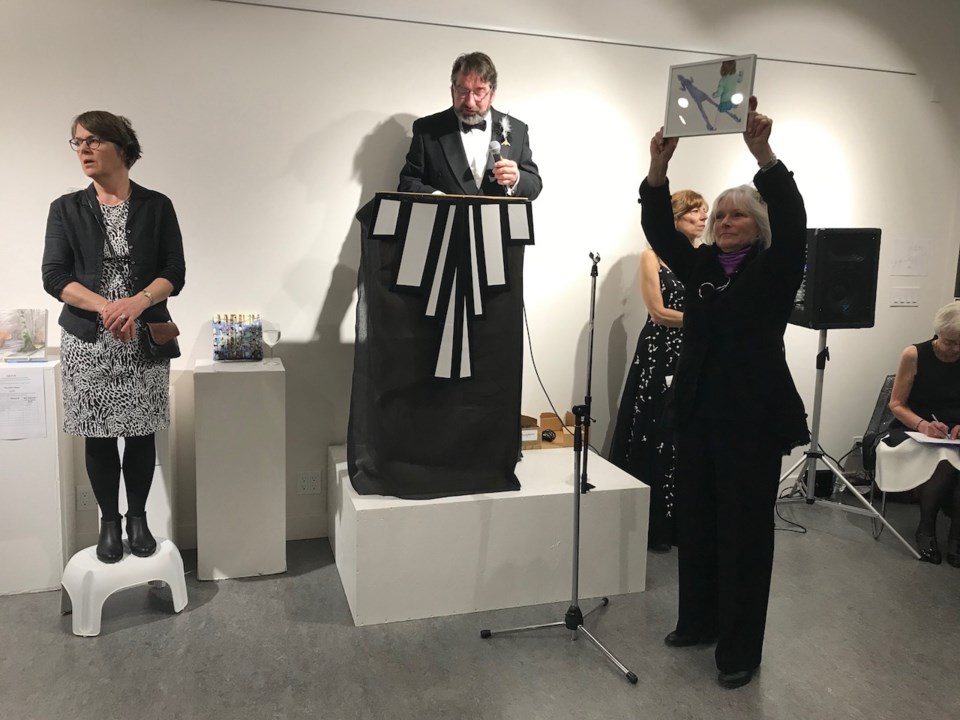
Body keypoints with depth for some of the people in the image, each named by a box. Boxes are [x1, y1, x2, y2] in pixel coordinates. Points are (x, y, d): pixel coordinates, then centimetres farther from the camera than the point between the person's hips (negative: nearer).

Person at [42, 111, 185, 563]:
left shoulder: (156, 206, 2)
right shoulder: (66, 209, 4)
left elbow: (174, 273, -2)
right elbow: (54, 277, -3)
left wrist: (137, 302, -20)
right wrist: (105, 306, -19)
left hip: (145, 340, 0)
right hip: (87, 341, 1)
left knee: (141, 433, 6)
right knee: (98, 435, 7)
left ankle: (138, 517, 24)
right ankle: (109, 521, 23)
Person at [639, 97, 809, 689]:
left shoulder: (773, 271, -2)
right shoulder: (699, 266, 9)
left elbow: (792, 220, -19)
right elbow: (659, 229, -3)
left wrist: (762, 152, -31)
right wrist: (659, 168, -18)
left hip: (753, 416, -4)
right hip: (698, 412, 5)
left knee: (745, 529, 2)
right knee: (696, 520, 13)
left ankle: (741, 649, 15)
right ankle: (699, 620, 32)